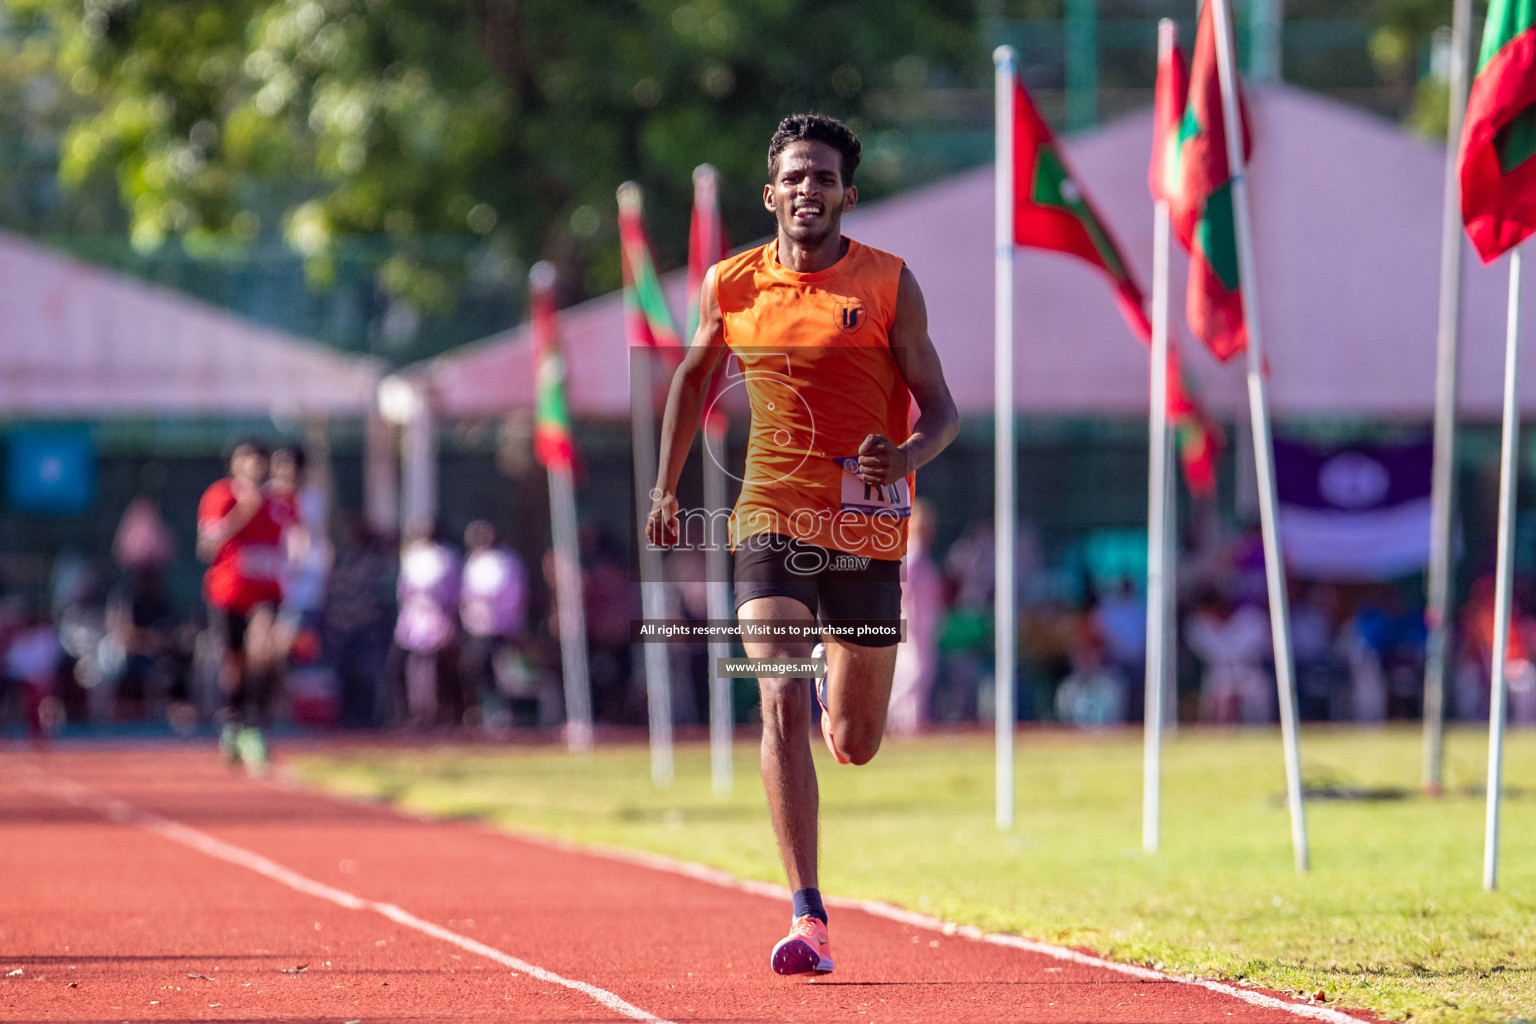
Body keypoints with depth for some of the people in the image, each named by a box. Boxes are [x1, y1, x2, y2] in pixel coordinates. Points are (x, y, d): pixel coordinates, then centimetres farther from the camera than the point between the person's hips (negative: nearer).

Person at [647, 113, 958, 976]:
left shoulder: (889, 285, -3)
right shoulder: (733, 286, 2)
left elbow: (942, 409, -2)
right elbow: (695, 378, 20)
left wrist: (909, 457, -24)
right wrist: (666, 487, 21)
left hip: (866, 530, 0)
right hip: (773, 522, 0)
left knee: (855, 745, 9)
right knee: (781, 709, -19)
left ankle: (838, 688, 49)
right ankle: (808, 918, -20)